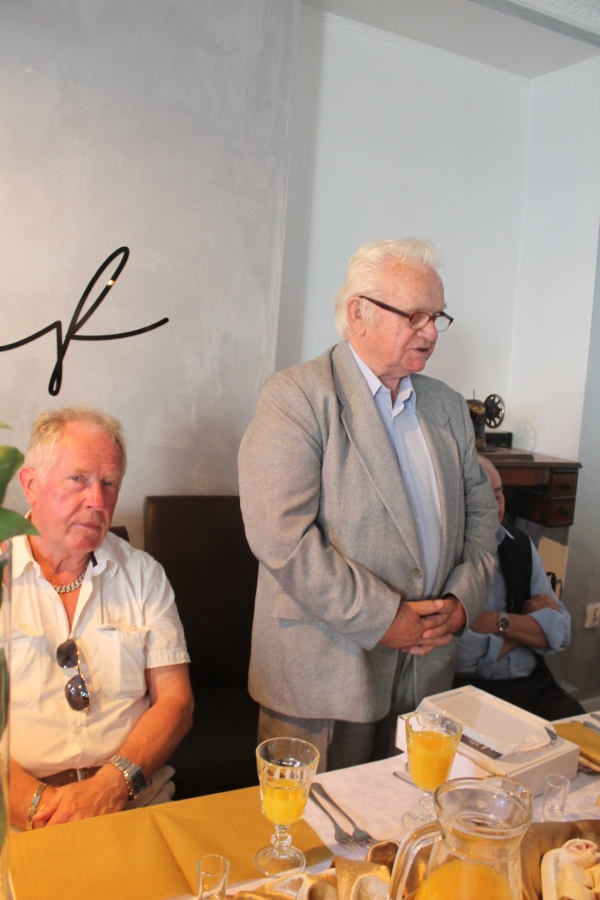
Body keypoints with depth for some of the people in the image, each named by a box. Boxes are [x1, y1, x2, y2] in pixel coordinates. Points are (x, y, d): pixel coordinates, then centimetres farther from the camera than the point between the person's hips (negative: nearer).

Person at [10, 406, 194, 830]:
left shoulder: (143, 574, 10)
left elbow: (175, 701, 5)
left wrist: (114, 783, -10)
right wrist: (36, 802, -16)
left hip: (133, 803, 2)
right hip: (18, 816, -1)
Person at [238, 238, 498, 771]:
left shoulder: (448, 407, 11)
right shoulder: (295, 397, -11)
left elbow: (480, 513, 15)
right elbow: (280, 534, -20)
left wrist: (463, 600, -1)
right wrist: (382, 619, -17)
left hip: (428, 666, 6)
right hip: (324, 675, -5)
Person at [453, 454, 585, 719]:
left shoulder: (520, 544, 12)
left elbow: (560, 631, 6)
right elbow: (460, 653, -18)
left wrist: (498, 622, -11)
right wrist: (528, 620, -3)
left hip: (534, 685, 6)